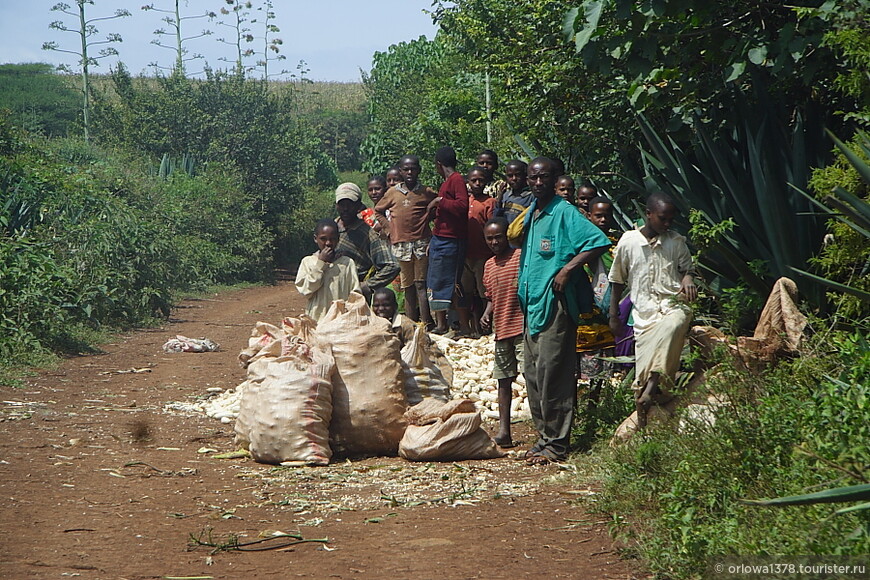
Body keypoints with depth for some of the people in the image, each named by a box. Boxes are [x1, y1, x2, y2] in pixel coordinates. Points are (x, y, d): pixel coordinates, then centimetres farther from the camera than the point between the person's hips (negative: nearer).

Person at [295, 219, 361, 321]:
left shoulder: (347, 263, 7)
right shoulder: (307, 262, 9)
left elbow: (355, 294, 5)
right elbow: (305, 290, -4)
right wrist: (320, 263, -4)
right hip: (316, 318, 0)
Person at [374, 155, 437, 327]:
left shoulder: (426, 193, 2)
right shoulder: (392, 193, 10)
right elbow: (378, 211, 22)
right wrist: (389, 229, 9)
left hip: (421, 243, -3)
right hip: (400, 243, 3)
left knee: (420, 284, -8)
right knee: (408, 287, 7)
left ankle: (425, 324, -11)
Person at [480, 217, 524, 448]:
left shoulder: (521, 257, -5)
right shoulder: (489, 265, 17)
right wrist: (486, 314, 9)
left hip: (523, 327, -8)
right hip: (501, 330, 8)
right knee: (503, 380, 10)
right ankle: (504, 431, 14)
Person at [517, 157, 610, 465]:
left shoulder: (565, 213, -9)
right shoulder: (530, 214, 16)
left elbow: (600, 242, -19)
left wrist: (568, 268, -21)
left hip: (555, 304, -9)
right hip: (532, 303, 9)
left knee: (552, 373, -8)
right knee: (533, 373, 11)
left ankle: (556, 443, -3)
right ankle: (544, 437, 19)